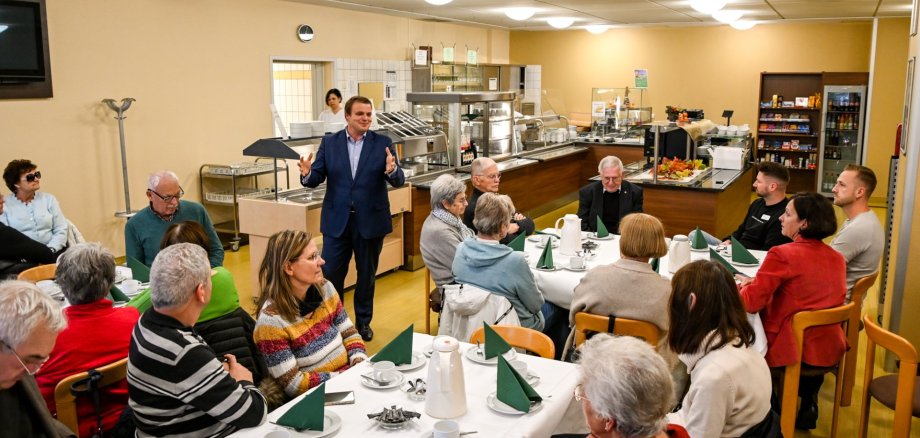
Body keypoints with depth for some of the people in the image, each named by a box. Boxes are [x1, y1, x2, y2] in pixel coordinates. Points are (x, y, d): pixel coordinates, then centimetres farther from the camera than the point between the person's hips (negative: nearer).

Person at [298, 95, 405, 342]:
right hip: (337, 221, 0)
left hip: (370, 221, 0)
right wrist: (307, 173, -26)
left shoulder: (383, 143, -3)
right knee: (330, 274, 6)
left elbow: (399, 181, -10)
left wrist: (391, 170, -33)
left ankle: (363, 321, 33)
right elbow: (316, 178, -3)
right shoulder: (329, 143, 0)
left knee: (367, 275, 14)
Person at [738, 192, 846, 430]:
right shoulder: (837, 258, 4)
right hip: (829, 349, 7)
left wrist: (738, 286, 3)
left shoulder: (782, 255, -19)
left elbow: (751, 302, -18)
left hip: (791, 351, -7)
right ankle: (808, 406, 42)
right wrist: (758, 282, 14)